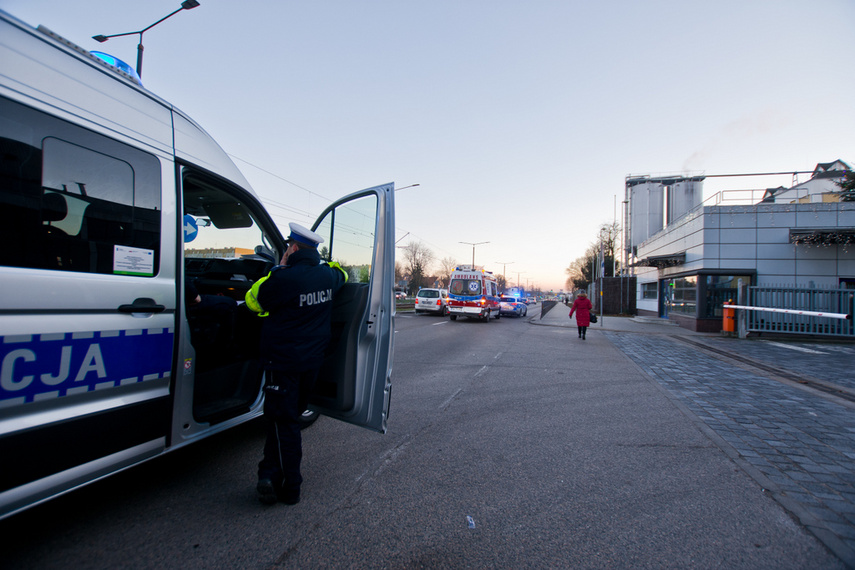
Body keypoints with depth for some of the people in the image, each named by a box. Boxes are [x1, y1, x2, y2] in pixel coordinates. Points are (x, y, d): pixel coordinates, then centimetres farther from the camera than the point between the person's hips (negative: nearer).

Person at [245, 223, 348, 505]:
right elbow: (342, 274, 26)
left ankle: (290, 488, 8)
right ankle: (272, 474, 22)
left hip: (284, 360, -6)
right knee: (289, 416, 18)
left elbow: (254, 301, -4)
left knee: (283, 421, 3)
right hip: (312, 361, 6)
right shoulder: (327, 274, 1)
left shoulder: (284, 277, -20)